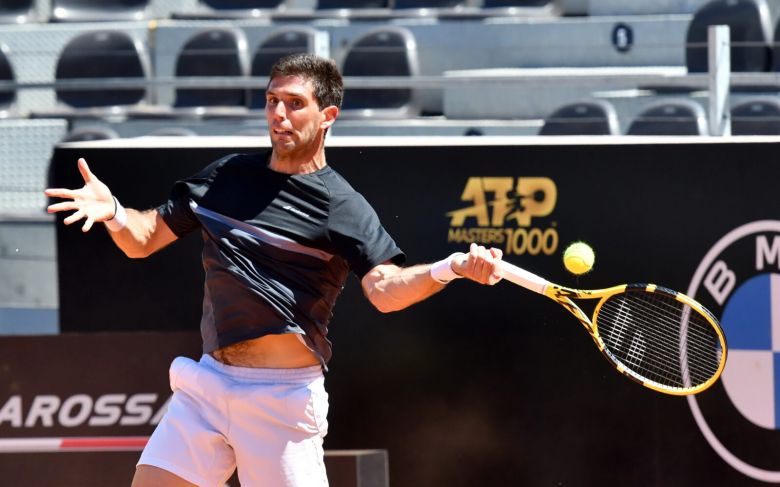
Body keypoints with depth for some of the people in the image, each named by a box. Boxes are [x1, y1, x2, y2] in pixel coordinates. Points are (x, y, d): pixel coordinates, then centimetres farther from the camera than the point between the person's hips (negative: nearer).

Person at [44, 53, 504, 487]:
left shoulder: (343, 206, -7)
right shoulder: (226, 176, 11)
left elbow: (385, 289, -21)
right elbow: (143, 238, 16)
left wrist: (451, 268, -40)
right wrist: (113, 211, -6)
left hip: (284, 398, -5)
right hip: (208, 382, 5)